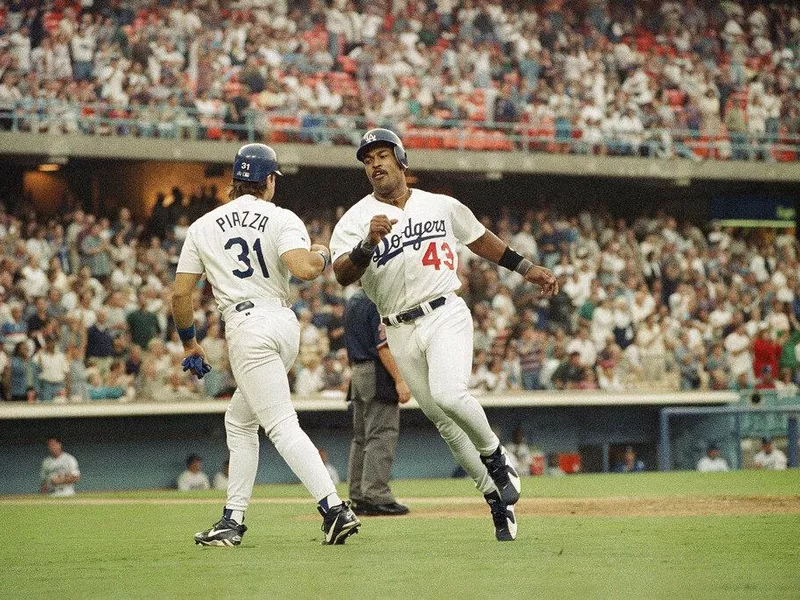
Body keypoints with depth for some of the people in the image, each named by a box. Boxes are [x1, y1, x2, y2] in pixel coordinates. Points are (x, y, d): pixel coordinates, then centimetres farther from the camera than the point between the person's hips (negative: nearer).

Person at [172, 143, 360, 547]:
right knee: (240, 421, 18)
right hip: (286, 324, 3)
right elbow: (303, 269, -16)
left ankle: (334, 508, -27)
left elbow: (180, 292, 7)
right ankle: (233, 520, 17)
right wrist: (322, 256, 7)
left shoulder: (203, 226, 8)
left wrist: (189, 343, 19)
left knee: (282, 425, -10)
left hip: (248, 327, -3)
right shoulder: (283, 220, 3)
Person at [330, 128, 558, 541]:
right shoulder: (355, 220, -2)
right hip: (400, 332, 2)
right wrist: (369, 243, -33)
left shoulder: (442, 206, 6)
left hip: (445, 316, -2)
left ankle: (495, 458, -1)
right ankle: (496, 497, 17)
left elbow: (479, 238, 22)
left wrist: (525, 268, 24)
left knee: (449, 395, -27)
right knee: (443, 421, 5)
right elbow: (342, 275, -17)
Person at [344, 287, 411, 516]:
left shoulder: (352, 302, 15)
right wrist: (400, 381, -19)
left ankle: (359, 497, 13)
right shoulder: (379, 303, -14)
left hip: (358, 375, 9)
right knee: (382, 436, -9)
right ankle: (377, 496, -13)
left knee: (361, 437, 12)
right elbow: (383, 346, -19)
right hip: (378, 377, -9)